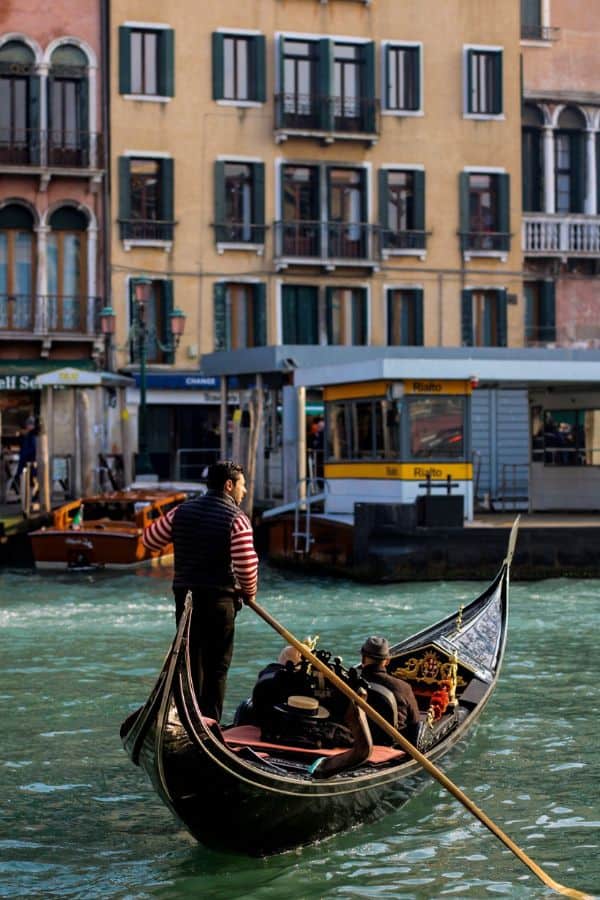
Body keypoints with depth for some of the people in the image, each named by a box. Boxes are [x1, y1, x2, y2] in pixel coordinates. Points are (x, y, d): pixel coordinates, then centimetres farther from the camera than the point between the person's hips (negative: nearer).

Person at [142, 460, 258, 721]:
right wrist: (249, 591, 2)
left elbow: (149, 539, 13)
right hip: (219, 599, -5)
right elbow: (246, 565, -17)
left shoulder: (182, 511, 6)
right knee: (216, 667, 2)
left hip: (185, 597, 5)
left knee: (190, 661, 15)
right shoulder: (236, 518, -10)